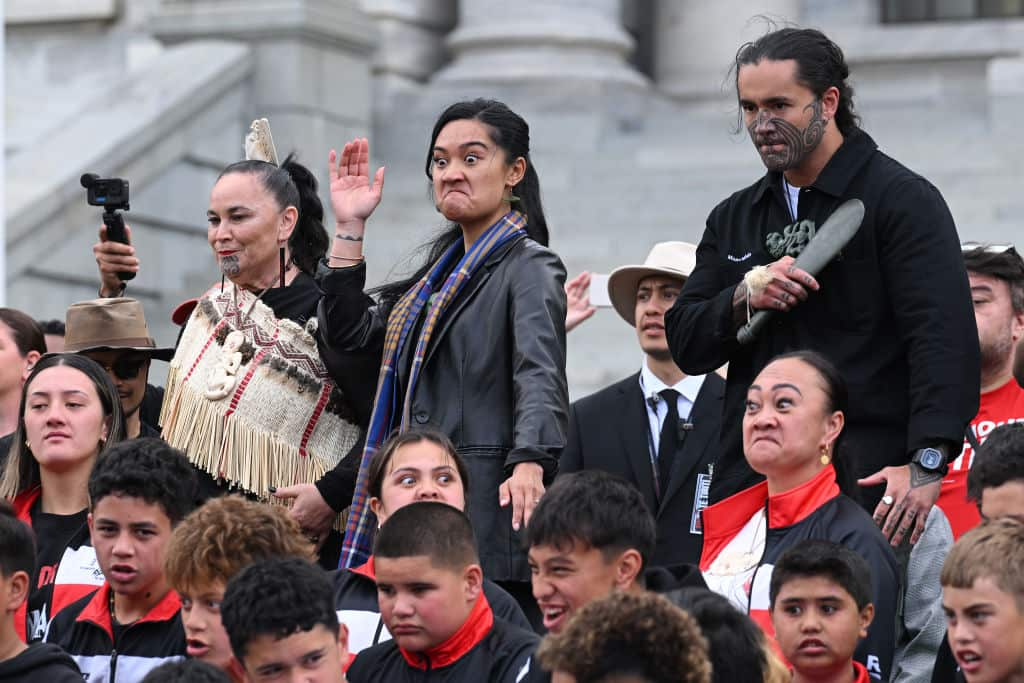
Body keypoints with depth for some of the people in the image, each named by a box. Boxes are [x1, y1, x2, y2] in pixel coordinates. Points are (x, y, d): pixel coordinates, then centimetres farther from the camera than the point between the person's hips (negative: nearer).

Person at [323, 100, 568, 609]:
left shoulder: (529, 267, -5)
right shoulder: (445, 267, 21)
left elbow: (540, 374, -21)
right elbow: (349, 336, 19)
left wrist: (529, 464, -38)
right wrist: (349, 228, 13)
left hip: (488, 509, -7)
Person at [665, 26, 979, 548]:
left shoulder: (903, 200, -2)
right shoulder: (733, 218, 19)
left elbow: (944, 339, -13)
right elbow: (684, 343, 15)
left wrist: (927, 464, -25)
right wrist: (744, 298, -7)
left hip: (864, 484, -5)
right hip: (746, 481, 6)